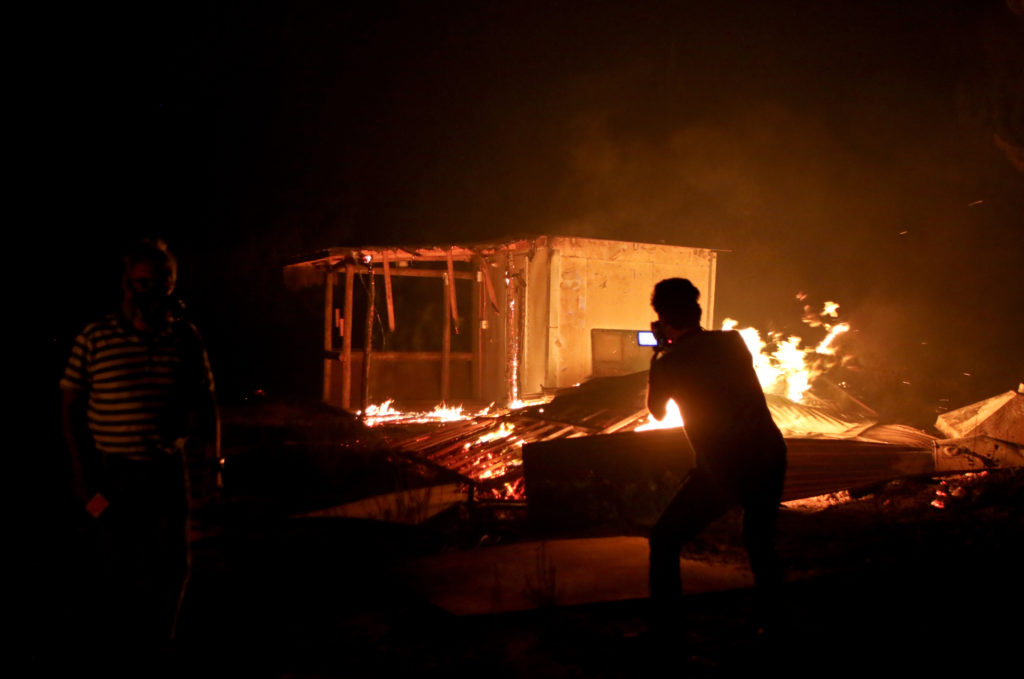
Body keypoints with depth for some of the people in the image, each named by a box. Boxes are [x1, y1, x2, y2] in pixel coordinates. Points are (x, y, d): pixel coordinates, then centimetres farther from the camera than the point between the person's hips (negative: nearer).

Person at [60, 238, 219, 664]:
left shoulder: (185, 338, 3)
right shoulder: (94, 339, -4)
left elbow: (202, 402, 12)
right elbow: (71, 409, 0)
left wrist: (211, 449, -3)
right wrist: (81, 471, -4)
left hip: (167, 473, 2)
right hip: (111, 475, -2)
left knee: (169, 568, 9)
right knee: (111, 570, 7)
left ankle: (153, 649, 29)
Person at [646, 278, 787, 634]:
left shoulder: (668, 364, -8)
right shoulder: (734, 341, 2)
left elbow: (657, 411, 11)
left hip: (721, 471, -5)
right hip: (770, 459, 5)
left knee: (664, 541, 11)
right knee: (760, 541, 26)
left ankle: (665, 631, 11)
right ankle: (767, 621, 36)